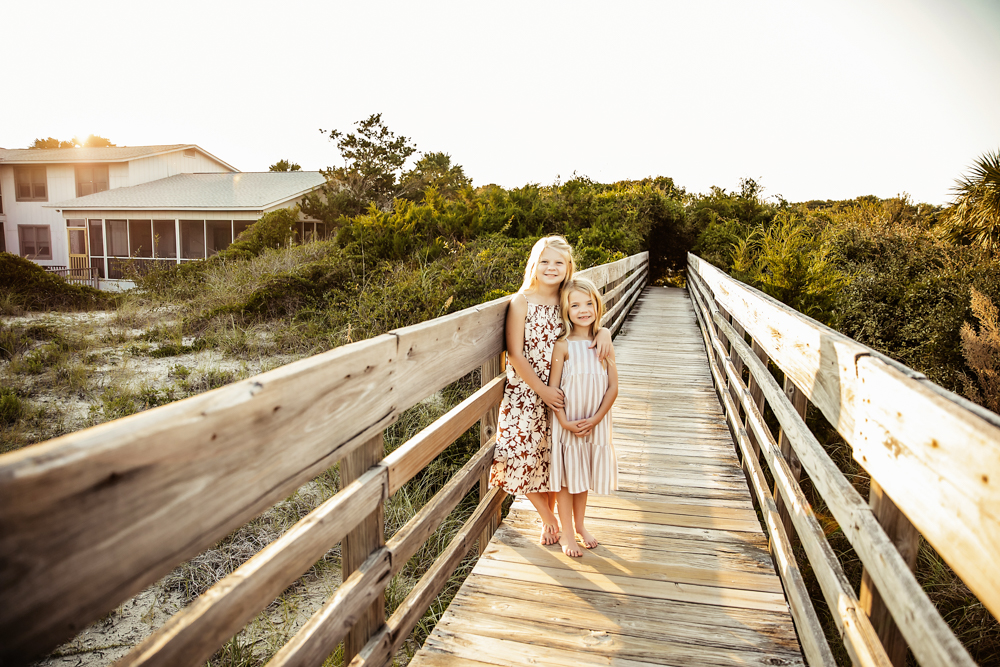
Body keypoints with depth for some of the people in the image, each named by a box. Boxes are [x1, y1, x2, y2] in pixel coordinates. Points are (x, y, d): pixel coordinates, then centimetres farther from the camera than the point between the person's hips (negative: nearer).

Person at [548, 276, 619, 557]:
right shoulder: (563, 345, -12)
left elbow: (612, 387, -3)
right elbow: (553, 388, -11)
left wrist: (595, 419, -13)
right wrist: (565, 422, -18)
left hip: (595, 424, 3)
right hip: (567, 423, -3)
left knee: (584, 475, 19)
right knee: (566, 476, 9)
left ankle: (580, 525, 38)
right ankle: (566, 534, 25)